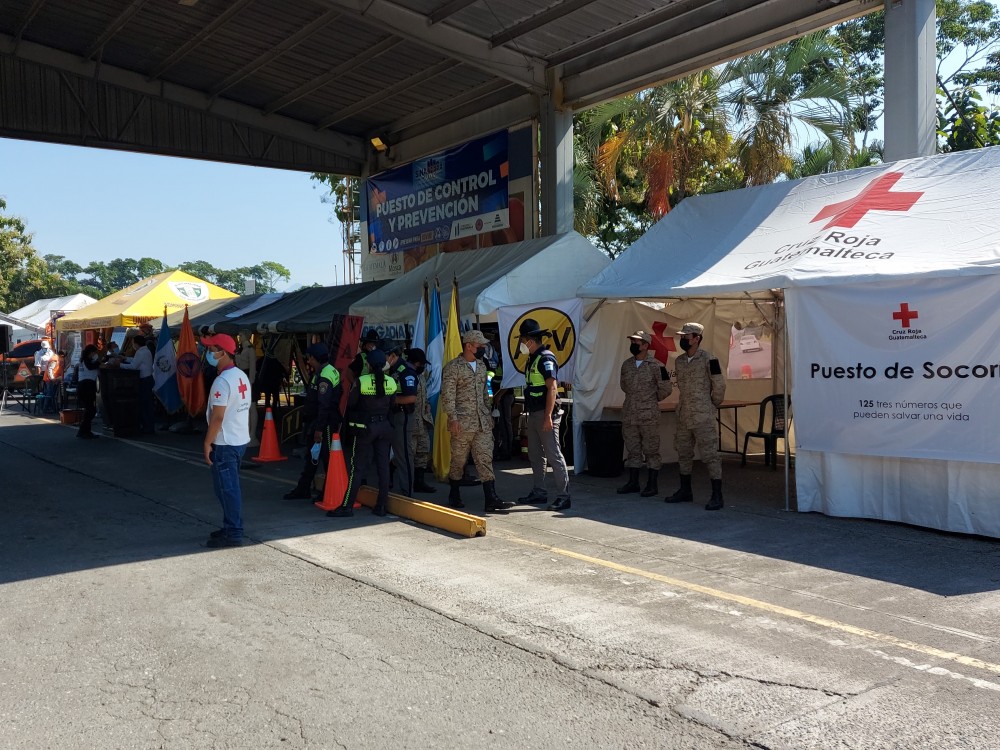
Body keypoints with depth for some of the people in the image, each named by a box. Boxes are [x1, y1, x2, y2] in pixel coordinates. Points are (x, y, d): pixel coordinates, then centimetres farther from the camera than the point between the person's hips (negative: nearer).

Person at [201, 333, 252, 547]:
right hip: (241, 439, 9)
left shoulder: (222, 381, -19)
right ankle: (232, 527, 26)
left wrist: (208, 442, -15)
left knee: (226, 489, -2)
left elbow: (217, 416, -21)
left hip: (225, 443, -9)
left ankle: (233, 534, 2)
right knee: (231, 487, 18)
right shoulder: (242, 376, 10)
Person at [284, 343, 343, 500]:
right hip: (315, 422, 11)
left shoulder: (324, 377, -21)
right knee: (311, 456, 17)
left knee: (327, 458, -1)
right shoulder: (327, 370, 12)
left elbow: (324, 405, -25)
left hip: (325, 424, -11)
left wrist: (319, 429, -23)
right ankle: (303, 490, 27)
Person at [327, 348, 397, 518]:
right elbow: (391, 404, 5)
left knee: (356, 467, 1)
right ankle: (381, 506, 14)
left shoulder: (361, 382, -14)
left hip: (364, 427, -4)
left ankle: (347, 506, 3)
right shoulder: (391, 382, -3)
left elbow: (350, 403, -5)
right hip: (384, 426, 4)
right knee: (383, 466, 9)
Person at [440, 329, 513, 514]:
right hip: (462, 423, -6)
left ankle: (491, 501, -4)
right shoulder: (452, 367, -8)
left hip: (483, 423, 6)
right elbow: (447, 396, -12)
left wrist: (489, 414, 17)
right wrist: (453, 419, -18)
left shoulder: (481, 366, 14)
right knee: (458, 461, 6)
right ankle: (454, 497, 22)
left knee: (486, 460, -1)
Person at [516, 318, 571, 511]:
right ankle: (539, 492, 25)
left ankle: (564, 497, -7)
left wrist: (548, 417, -25)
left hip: (545, 414, -10)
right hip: (534, 414, 10)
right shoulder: (533, 359, 17)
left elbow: (552, 389, -20)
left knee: (554, 455, -9)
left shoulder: (546, 358, -13)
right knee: (535, 455, 15)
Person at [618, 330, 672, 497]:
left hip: (649, 416, -6)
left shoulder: (656, 366, -9)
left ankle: (652, 485, 7)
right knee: (632, 450, 12)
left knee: (651, 450, 1)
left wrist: (651, 400, 6)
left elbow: (666, 389, -4)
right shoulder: (626, 365, 9)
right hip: (629, 414, 6)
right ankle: (633, 482, 21)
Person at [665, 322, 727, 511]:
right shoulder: (679, 361, 10)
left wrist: (713, 405, 1)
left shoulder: (707, 359, -11)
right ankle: (685, 491, 26)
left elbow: (719, 384, -8)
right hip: (684, 415, 8)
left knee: (710, 455, -6)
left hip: (704, 417, -8)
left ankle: (717, 496, -1)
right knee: (683, 454, 14)